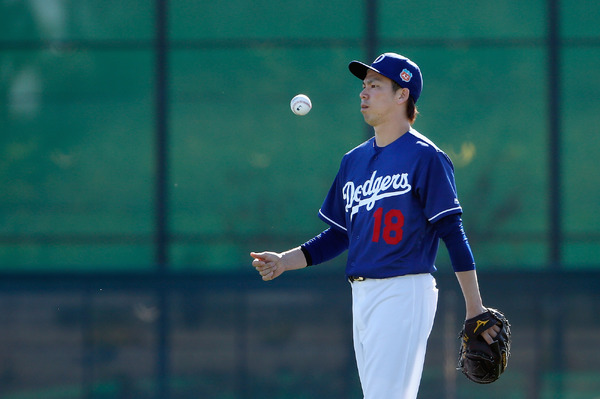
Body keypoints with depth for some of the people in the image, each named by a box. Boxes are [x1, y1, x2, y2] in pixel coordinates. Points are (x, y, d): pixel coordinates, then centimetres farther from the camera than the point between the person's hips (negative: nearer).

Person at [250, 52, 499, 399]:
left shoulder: (425, 157, -7)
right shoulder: (354, 160, 15)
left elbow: (454, 234, -10)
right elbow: (338, 236, 21)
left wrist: (475, 309, -13)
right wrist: (284, 262, 7)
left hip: (405, 292, -8)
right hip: (362, 296, 8)